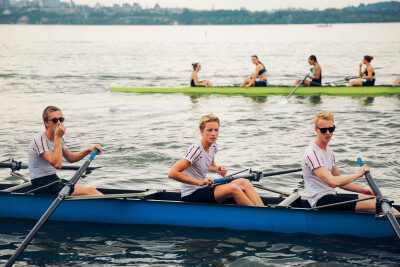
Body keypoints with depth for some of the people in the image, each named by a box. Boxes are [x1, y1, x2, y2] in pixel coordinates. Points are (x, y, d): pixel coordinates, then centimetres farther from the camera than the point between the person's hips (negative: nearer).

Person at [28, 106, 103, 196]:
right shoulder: (39, 140, -18)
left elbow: (70, 158, 20)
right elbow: (57, 164, -28)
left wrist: (89, 150, 4)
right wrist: (57, 137, -25)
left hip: (54, 180, 9)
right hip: (42, 185, -9)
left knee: (92, 190, -8)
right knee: (89, 191, -18)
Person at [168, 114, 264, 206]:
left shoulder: (213, 146, 4)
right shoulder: (195, 149, -21)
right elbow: (172, 173, -28)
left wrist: (217, 169, 1)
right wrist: (199, 182, -28)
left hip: (204, 189, 9)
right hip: (191, 195, -9)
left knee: (244, 182, -4)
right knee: (233, 188, -27)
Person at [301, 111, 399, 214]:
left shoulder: (329, 151, 16)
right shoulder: (311, 153, -16)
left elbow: (339, 180, 21)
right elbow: (333, 182, -25)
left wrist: (362, 190, 8)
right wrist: (358, 174, -13)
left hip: (331, 196, 9)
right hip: (321, 201, -9)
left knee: (375, 199, -6)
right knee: (373, 204, -19)